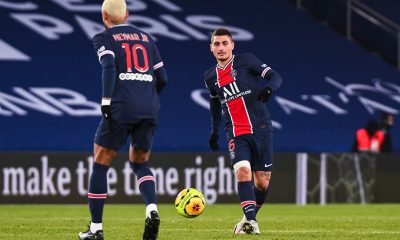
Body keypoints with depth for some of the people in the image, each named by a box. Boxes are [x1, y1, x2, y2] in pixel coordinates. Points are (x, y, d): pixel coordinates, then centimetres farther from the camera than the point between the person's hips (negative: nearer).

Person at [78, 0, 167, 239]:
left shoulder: (104, 38, 6)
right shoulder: (146, 38, 20)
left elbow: (109, 66, -13)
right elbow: (162, 78, 16)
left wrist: (106, 101, -16)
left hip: (121, 106, -5)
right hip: (150, 108, 5)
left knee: (101, 164, 7)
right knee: (140, 162, 19)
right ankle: (152, 209, -9)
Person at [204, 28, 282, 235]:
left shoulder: (246, 61, 0)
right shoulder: (211, 77, 12)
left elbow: (275, 77, -6)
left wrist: (268, 88, -28)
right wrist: (214, 131, 30)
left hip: (260, 128, -2)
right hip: (236, 133, 2)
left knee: (262, 181, 0)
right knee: (242, 171, -23)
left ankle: (250, 217, 23)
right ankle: (250, 221, -32)